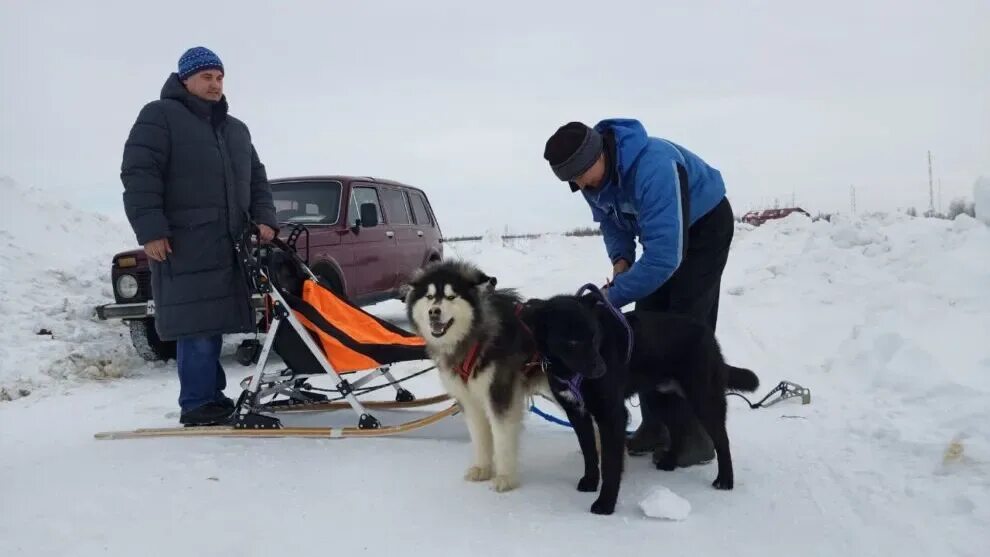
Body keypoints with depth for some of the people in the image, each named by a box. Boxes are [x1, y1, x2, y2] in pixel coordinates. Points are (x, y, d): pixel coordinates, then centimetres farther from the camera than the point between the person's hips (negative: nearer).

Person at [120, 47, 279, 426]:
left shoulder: (236, 129, 23)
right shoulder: (159, 116, 2)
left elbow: (256, 180, 25)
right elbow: (138, 175, -7)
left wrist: (264, 219, 7)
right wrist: (150, 230, -16)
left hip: (229, 245, 7)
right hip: (184, 245, -7)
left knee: (214, 323, 8)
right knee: (197, 325, -9)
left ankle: (211, 397, 15)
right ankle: (198, 404, -4)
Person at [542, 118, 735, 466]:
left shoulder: (653, 168, -41)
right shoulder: (593, 175, -15)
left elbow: (665, 256, -43)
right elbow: (610, 219, 5)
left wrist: (613, 297, -36)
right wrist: (621, 259, -14)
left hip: (704, 226, -7)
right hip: (662, 230, 8)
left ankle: (695, 437, -6)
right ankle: (655, 426, 10)